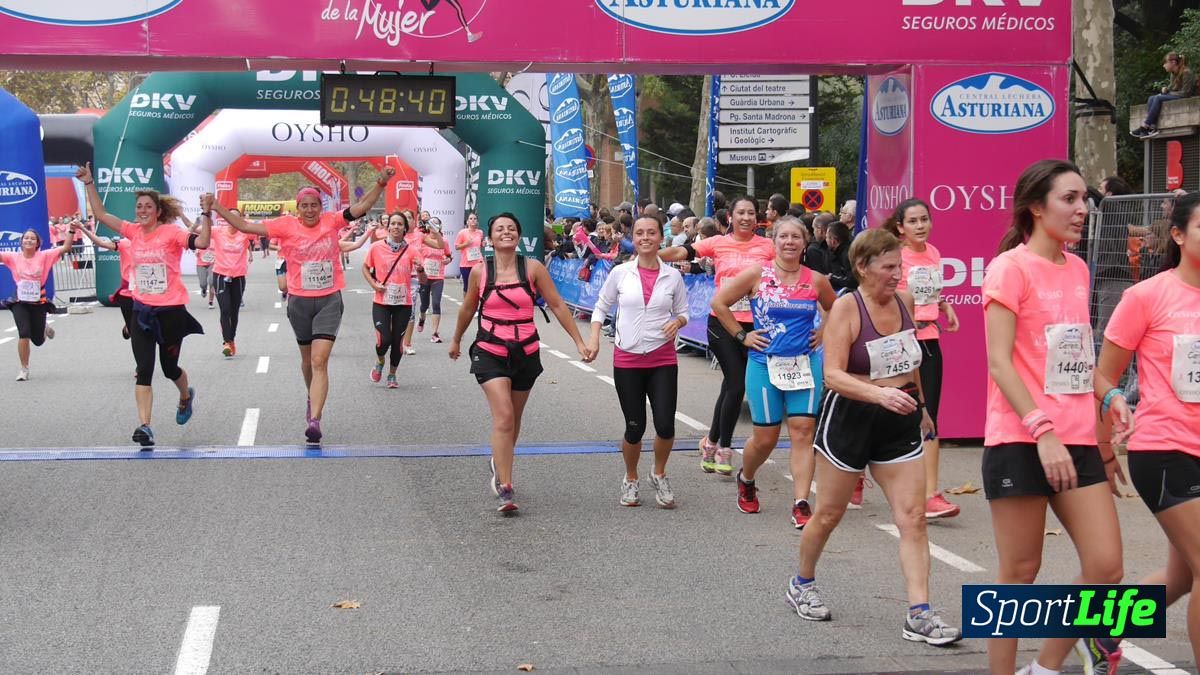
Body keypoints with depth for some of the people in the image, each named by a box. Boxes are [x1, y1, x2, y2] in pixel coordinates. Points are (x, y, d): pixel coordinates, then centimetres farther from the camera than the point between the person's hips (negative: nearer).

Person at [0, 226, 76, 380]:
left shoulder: (44, 256, -6)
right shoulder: (13, 257, -4)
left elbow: (66, 247, -11)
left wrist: (71, 230, -21)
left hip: (39, 303, 1)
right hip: (20, 303, -1)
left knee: (38, 341, 10)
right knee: (24, 334, -18)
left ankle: (44, 329, 50)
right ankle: (24, 369, 1)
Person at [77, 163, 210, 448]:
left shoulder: (171, 232, -11)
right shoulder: (134, 231, 3)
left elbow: (202, 242, -25)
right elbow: (101, 214, 7)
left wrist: (206, 214, -33)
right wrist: (89, 184, 3)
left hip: (171, 311, -4)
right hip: (142, 310, 4)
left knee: (169, 367, 13)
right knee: (144, 370, -7)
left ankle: (186, 397, 47)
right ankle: (144, 427, -11)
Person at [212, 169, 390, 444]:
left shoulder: (331, 222, -2)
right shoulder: (286, 225, -4)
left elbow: (361, 207, -7)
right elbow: (245, 226, -5)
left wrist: (380, 183, -21)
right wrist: (217, 208, -12)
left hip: (330, 300, -2)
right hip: (299, 301, 2)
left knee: (320, 360, -14)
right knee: (308, 358, 20)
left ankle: (314, 419, -21)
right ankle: (314, 399, 47)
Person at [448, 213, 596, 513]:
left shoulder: (533, 268, -2)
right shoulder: (480, 272, -1)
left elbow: (557, 305, 1)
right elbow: (468, 309, 15)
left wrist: (579, 342, -4)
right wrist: (456, 340, 28)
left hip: (525, 353, 2)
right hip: (490, 352, -2)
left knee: (514, 419, 16)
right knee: (503, 417, -17)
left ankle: (499, 467, 43)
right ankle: (504, 489, -17)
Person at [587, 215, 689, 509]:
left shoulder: (673, 276, 1)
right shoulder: (620, 273, -1)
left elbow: (682, 311, 11)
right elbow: (602, 307, 9)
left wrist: (677, 322, -11)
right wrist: (594, 338, -5)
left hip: (663, 359, 1)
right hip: (627, 360, -1)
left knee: (665, 424, -8)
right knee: (635, 427, 2)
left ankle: (659, 476, 20)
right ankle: (631, 480, 28)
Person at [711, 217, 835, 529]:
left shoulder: (816, 280, 3)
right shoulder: (757, 275, -3)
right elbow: (719, 302, 1)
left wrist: (823, 334, 8)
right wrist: (742, 335, -1)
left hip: (805, 364, 1)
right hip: (765, 364, -1)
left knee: (803, 432, -7)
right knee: (765, 437, 4)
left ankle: (801, 504, -6)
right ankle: (746, 480, 34)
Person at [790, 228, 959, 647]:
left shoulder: (905, 302, 3)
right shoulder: (846, 308, -14)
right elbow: (833, 375, -23)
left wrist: (919, 405, 27)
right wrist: (880, 393, -37)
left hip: (899, 423, 5)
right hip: (850, 418, -4)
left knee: (913, 517, -5)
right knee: (829, 514, 11)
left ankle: (919, 615, -6)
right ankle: (802, 584, 36)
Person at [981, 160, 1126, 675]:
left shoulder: (1077, 270, 14)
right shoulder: (1011, 268, -8)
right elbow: (999, 362, -14)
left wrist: (1108, 396, 5)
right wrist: (1043, 431, -22)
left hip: (1078, 440, 7)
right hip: (1021, 441, -7)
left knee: (1106, 567, 1)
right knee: (1019, 572, 0)